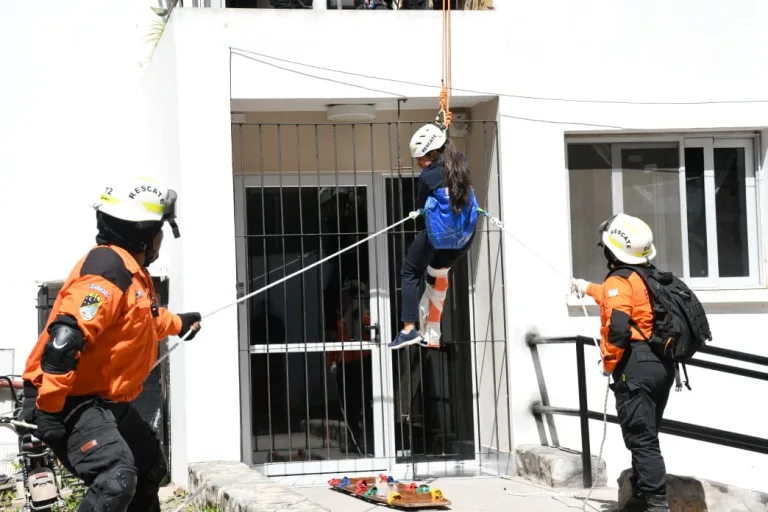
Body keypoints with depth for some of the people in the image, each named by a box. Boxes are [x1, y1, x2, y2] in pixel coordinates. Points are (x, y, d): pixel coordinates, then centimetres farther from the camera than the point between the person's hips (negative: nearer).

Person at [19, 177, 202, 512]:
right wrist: (48, 408, -33)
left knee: (150, 467, 26)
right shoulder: (107, 268, -22)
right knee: (116, 479, -31)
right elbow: (65, 337, -32)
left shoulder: (132, 270, 14)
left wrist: (178, 324, 58)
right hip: (71, 401, -11)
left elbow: (144, 319, 39)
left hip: (106, 400, 11)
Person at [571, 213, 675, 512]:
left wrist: (609, 362, -9)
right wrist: (589, 289, 54)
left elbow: (618, 327, -23)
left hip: (636, 366, -9)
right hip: (662, 365, 9)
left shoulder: (619, 280, -10)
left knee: (641, 440, -8)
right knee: (646, 437, 17)